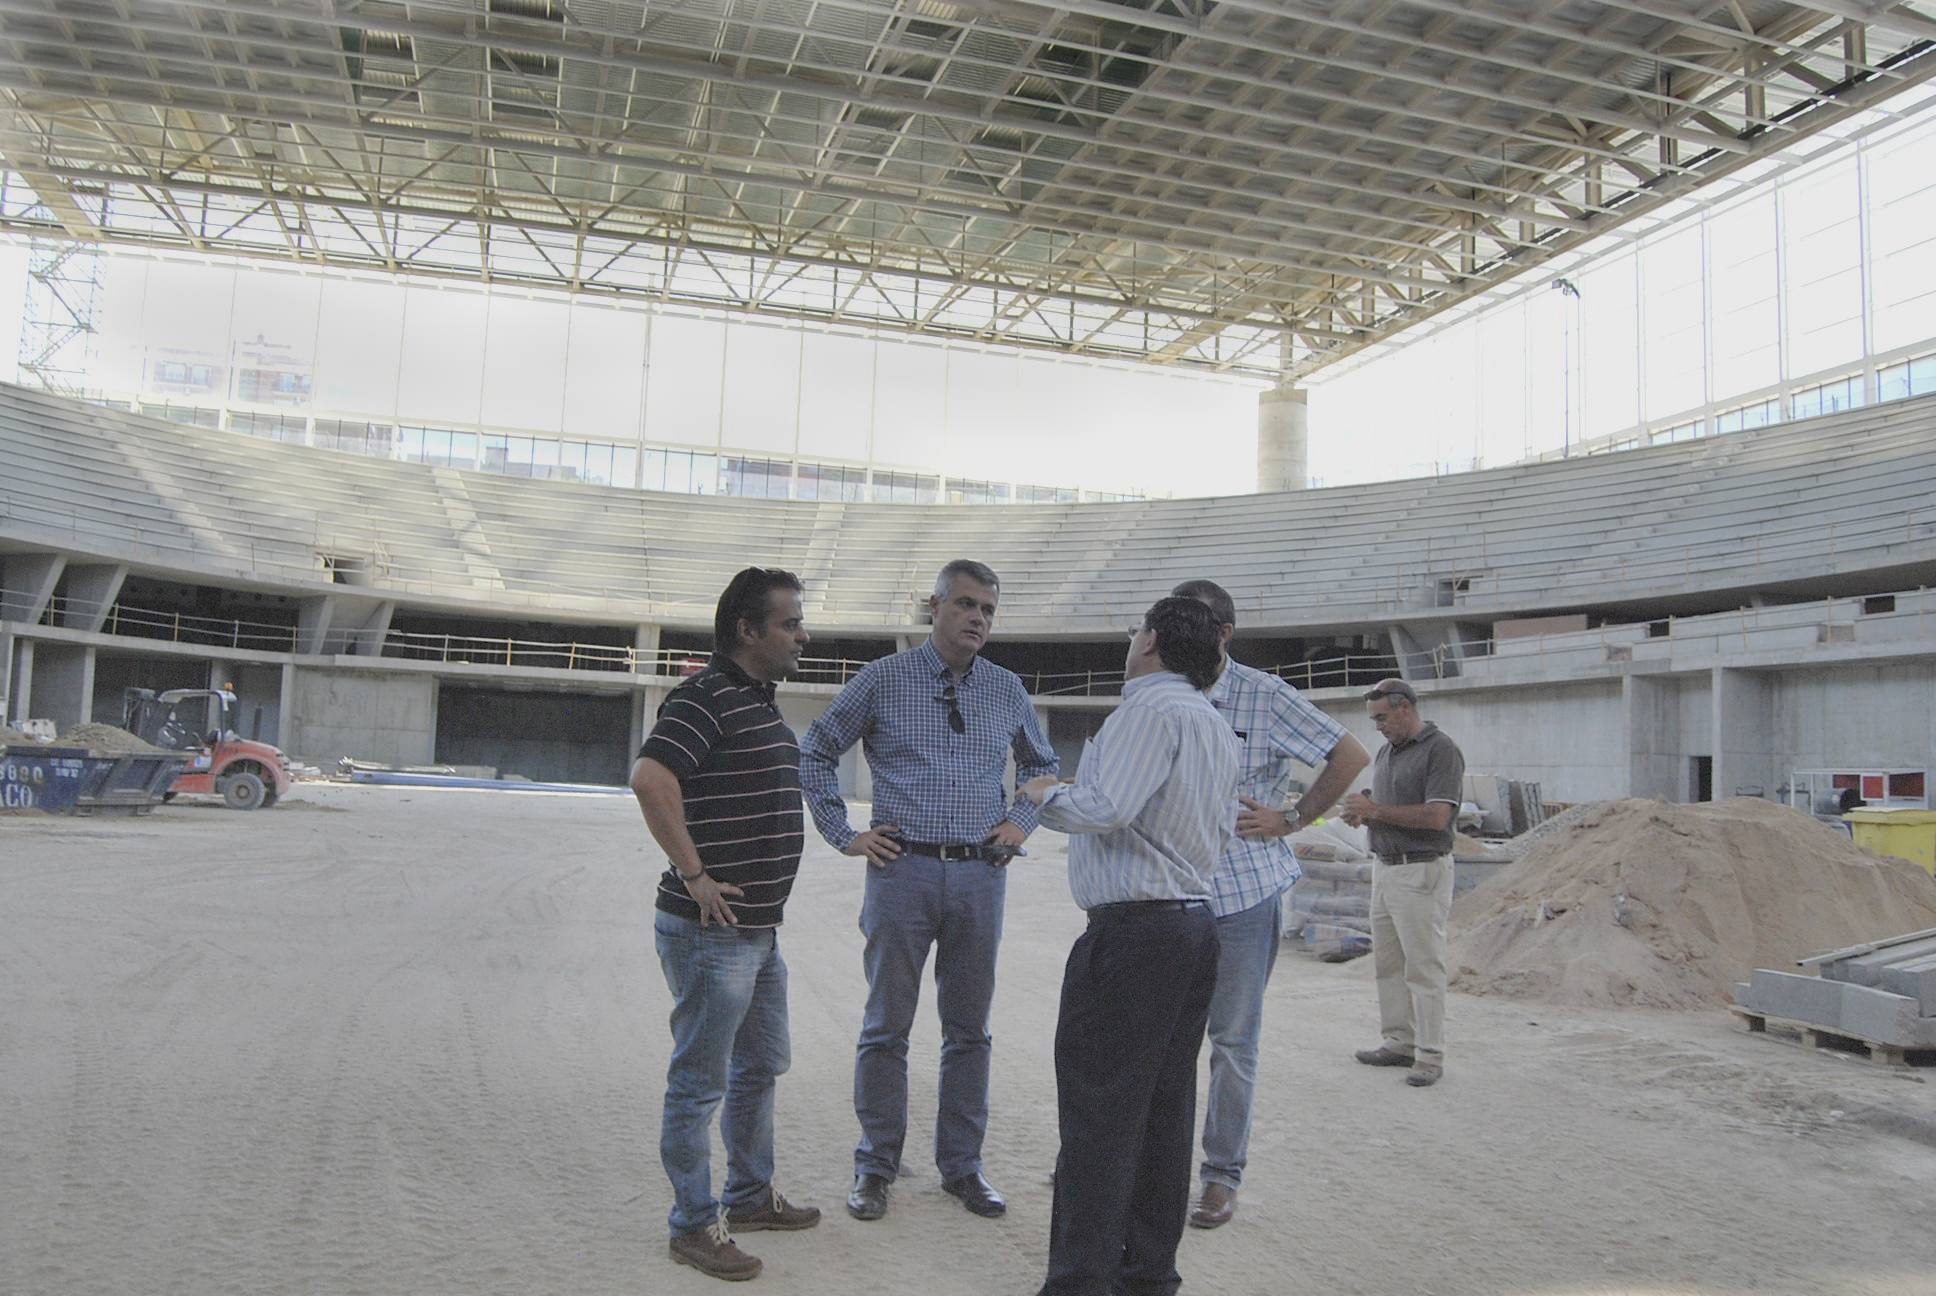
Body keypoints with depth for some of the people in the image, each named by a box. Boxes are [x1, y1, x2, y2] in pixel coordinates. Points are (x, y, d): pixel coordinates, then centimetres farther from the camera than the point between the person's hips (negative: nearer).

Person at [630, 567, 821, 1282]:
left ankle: (750, 1196, 37)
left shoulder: (761, 704, 14)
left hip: (760, 928, 10)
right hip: (712, 930, -10)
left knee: (760, 1068, 21)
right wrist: (696, 875, -26)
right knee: (700, 1082, 3)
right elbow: (650, 777, -31)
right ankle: (694, 1225, 16)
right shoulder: (706, 697, -17)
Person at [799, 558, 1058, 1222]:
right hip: (903, 870, -3)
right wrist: (843, 833, 1)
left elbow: (1043, 764, 25)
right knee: (887, 1026, 4)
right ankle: (875, 1167, 18)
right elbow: (816, 751, 7)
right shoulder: (883, 680, 0)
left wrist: (1021, 821, 10)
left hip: (981, 875, 3)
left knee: (969, 1028, 10)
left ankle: (962, 1164, 23)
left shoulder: (1007, 690, 9)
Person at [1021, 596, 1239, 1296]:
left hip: (1134, 930, -10)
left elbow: (1102, 809, -22)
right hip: (1196, 921, 10)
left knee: (1099, 1112, -5)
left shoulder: (1151, 709, -13)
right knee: (1164, 1106, 13)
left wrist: (1048, 794, -4)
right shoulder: (1217, 725, 17)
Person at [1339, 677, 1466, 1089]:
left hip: (1421, 870, -9)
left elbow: (1436, 816, -20)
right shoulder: (1386, 752, 16)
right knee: (1386, 962, 11)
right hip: (1384, 867, 9)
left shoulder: (1440, 750, -11)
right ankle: (1399, 1042, 21)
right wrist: (1362, 815, 2)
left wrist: (1376, 809, -16)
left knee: (1423, 966, -4)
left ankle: (1430, 1055, 2)